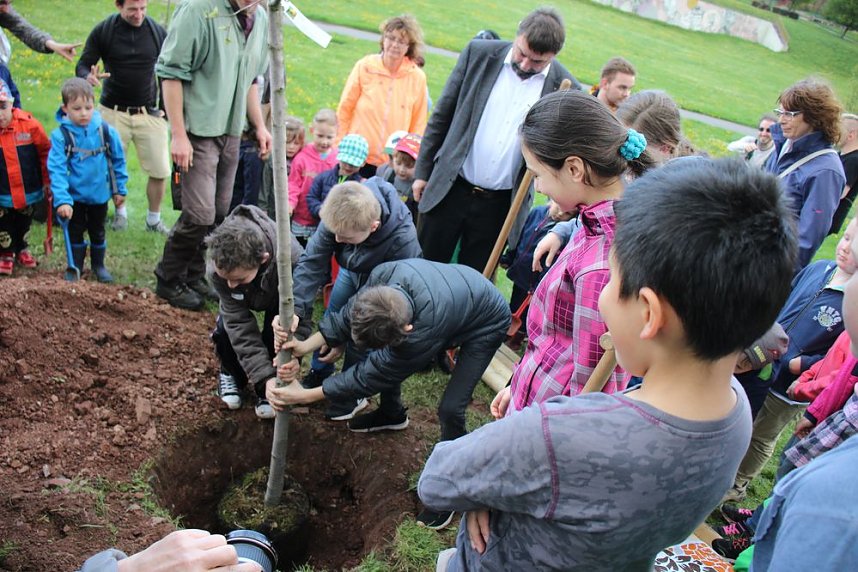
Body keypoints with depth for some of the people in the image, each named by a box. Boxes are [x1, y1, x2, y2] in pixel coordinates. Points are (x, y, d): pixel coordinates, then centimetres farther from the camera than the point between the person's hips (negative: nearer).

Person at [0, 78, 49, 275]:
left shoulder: (29, 124, -15)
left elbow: (45, 152, -3)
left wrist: (47, 181, 1)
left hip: (29, 191, 1)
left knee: (24, 223, 22)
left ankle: (21, 248, 43)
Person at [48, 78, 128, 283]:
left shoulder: (106, 131, -11)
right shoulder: (60, 136, -17)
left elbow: (118, 161, 1)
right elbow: (56, 170, -20)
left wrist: (119, 189, 4)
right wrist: (62, 200, -27)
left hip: (100, 195, 2)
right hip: (74, 196, -2)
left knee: (97, 232, 18)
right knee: (75, 233, 12)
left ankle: (99, 265, 36)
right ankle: (75, 268, 28)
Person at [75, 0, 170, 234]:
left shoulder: (158, 32, -1)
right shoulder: (103, 31, -4)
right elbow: (82, 65, -2)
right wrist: (89, 77, -26)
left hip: (149, 113, 1)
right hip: (113, 111, 0)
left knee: (160, 171, -2)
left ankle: (153, 219, 17)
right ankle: (120, 212, 30)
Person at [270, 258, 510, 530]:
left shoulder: (426, 330, -45)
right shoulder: (384, 275, -31)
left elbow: (373, 375, -31)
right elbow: (346, 316, -11)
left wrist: (305, 395, -25)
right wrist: (305, 346, -24)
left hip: (485, 324, -6)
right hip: (459, 290, 7)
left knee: (450, 408, -17)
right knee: (385, 358, 8)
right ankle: (392, 414, 38)